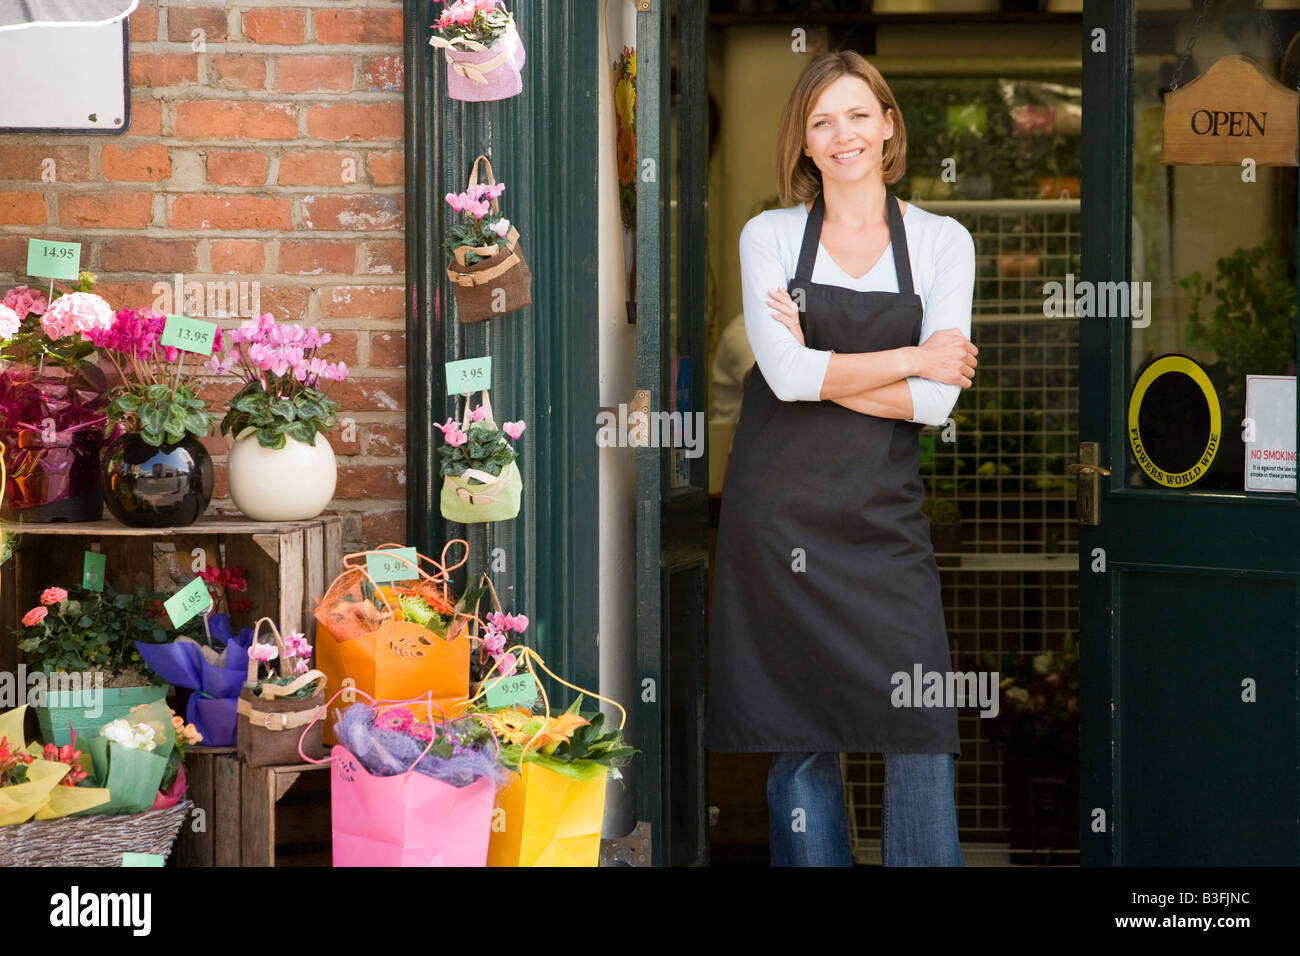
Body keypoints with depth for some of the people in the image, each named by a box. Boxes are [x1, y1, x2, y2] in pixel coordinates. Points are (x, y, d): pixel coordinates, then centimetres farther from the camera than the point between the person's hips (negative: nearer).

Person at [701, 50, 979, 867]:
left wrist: (821, 367, -9)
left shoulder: (942, 242, 5)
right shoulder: (770, 235, 5)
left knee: (922, 736, -6)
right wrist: (910, 358, -8)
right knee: (799, 737, 3)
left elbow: (935, 402, -5)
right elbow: (787, 374, -10)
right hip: (780, 513, 0)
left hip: (884, 516, 0)